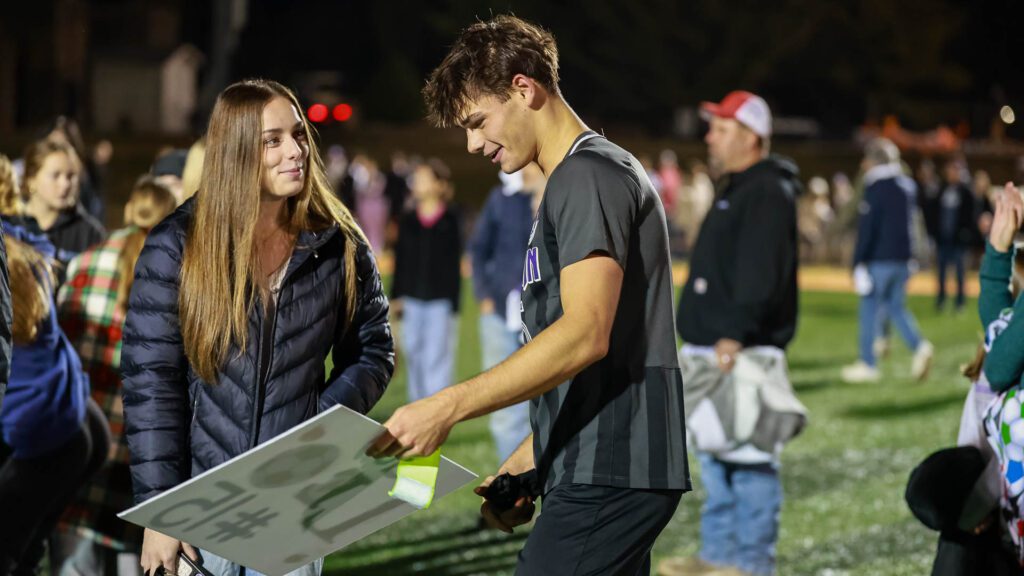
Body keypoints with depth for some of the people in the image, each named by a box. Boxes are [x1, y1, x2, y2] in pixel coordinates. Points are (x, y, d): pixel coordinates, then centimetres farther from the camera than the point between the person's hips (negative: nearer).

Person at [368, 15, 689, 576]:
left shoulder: (591, 174, -10)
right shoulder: (578, 180, 23)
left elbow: (585, 334, -23)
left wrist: (447, 407, -25)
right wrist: (525, 463, 19)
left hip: (609, 478, -10)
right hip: (604, 473, 10)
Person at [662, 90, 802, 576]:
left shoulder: (767, 193, -12)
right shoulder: (733, 190, 21)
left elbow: (760, 276, -23)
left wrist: (734, 335, -29)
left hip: (744, 352, -11)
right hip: (711, 351, 11)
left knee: (748, 458, -7)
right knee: (715, 454, 15)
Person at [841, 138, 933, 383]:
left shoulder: (876, 188, -12)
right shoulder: (907, 186, 12)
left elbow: (866, 228, -15)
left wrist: (858, 262, -14)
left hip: (879, 260, -7)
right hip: (902, 258, 7)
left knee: (870, 310, 1)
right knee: (896, 307, 15)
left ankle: (868, 364, 4)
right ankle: (919, 346, -5)